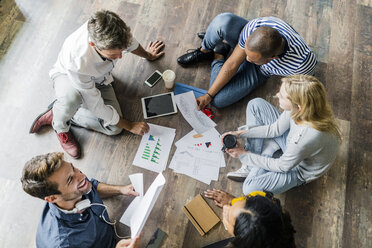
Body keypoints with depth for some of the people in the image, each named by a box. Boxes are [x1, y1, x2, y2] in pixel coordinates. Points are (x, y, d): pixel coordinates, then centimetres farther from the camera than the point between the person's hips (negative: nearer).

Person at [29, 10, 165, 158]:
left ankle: (59, 114, 2)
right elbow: (96, 107, -31)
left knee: (113, 128, -17)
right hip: (67, 76, -4)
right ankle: (60, 126, -7)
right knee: (72, 97, -44)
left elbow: (131, 43, -3)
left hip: (98, 79, 5)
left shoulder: (113, 33, -32)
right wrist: (130, 126, -22)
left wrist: (148, 55, 18)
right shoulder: (77, 60, -43)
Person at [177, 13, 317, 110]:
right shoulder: (254, 27, -34)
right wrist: (208, 95, -22)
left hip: (260, 71, 0)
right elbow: (232, 65, -24)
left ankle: (218, 55, 8)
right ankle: (204, 50, 2)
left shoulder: (303, 62, -41)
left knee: (218, 101, -21)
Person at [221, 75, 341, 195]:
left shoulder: (311, 136, -42)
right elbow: (275, 129, -6)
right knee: (256, 104, -4)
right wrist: (240, 133, -10)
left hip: (299, 169, -7)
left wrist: (245, 155, -17)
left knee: (250, 188, -27)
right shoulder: (299, 107, -25)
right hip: (291, 141, 7)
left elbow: (283, 166, -25)